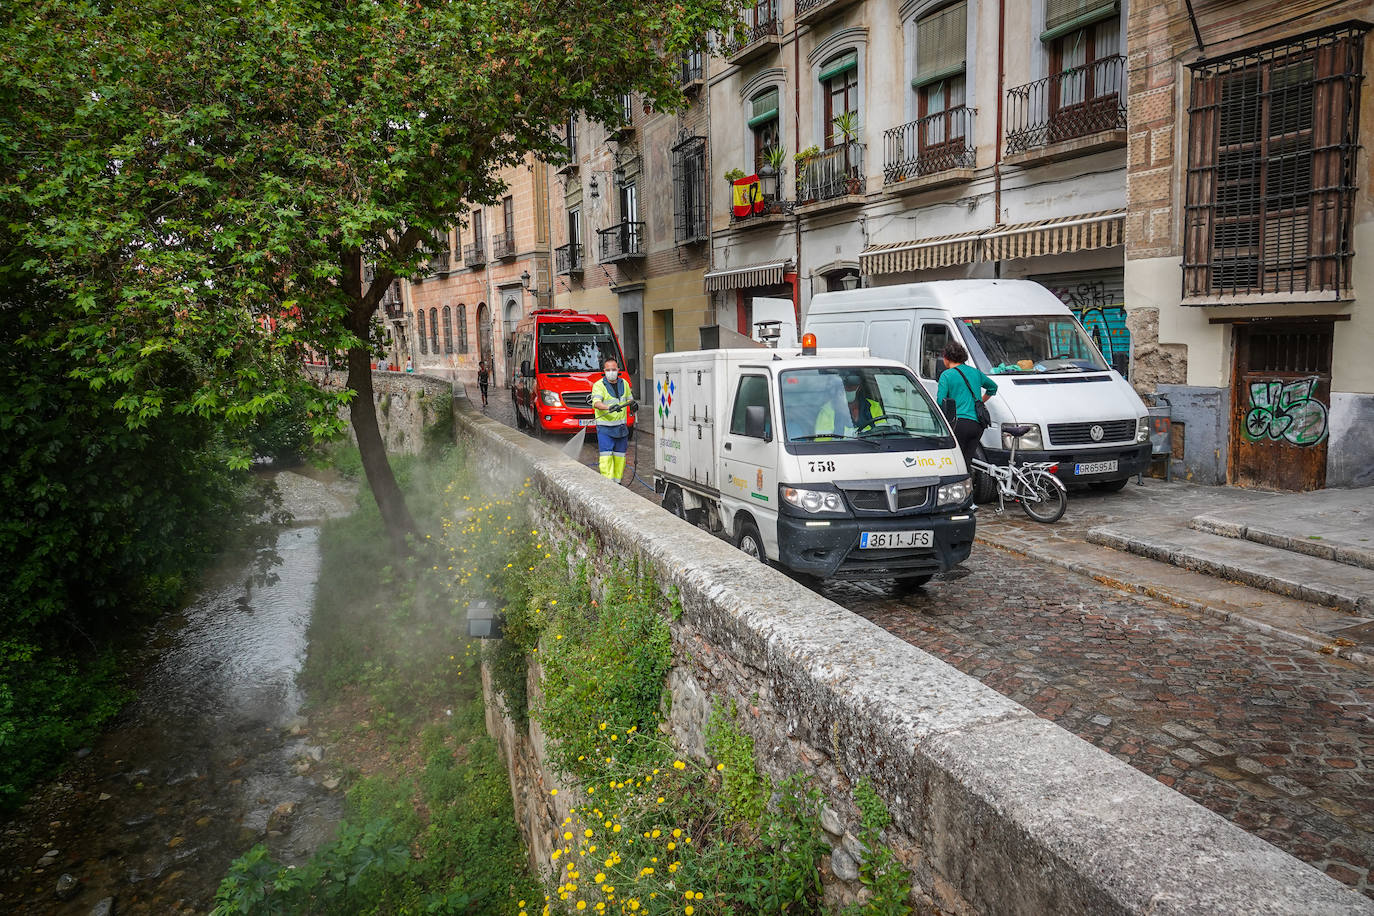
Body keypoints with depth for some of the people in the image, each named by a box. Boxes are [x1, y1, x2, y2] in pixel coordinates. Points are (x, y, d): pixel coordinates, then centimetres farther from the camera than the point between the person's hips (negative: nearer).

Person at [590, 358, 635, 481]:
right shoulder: (599, 385, -8)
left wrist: (633, 404, 1)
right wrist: (609, 407, -42)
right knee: (606, 456, -11)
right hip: (604, 428, -5)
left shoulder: (624, 383, 10)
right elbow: (596, 403, -23)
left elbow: (629, 398, 25)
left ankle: (617, 481, 19)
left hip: (621, 427, 5)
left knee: (620, 456, 9)